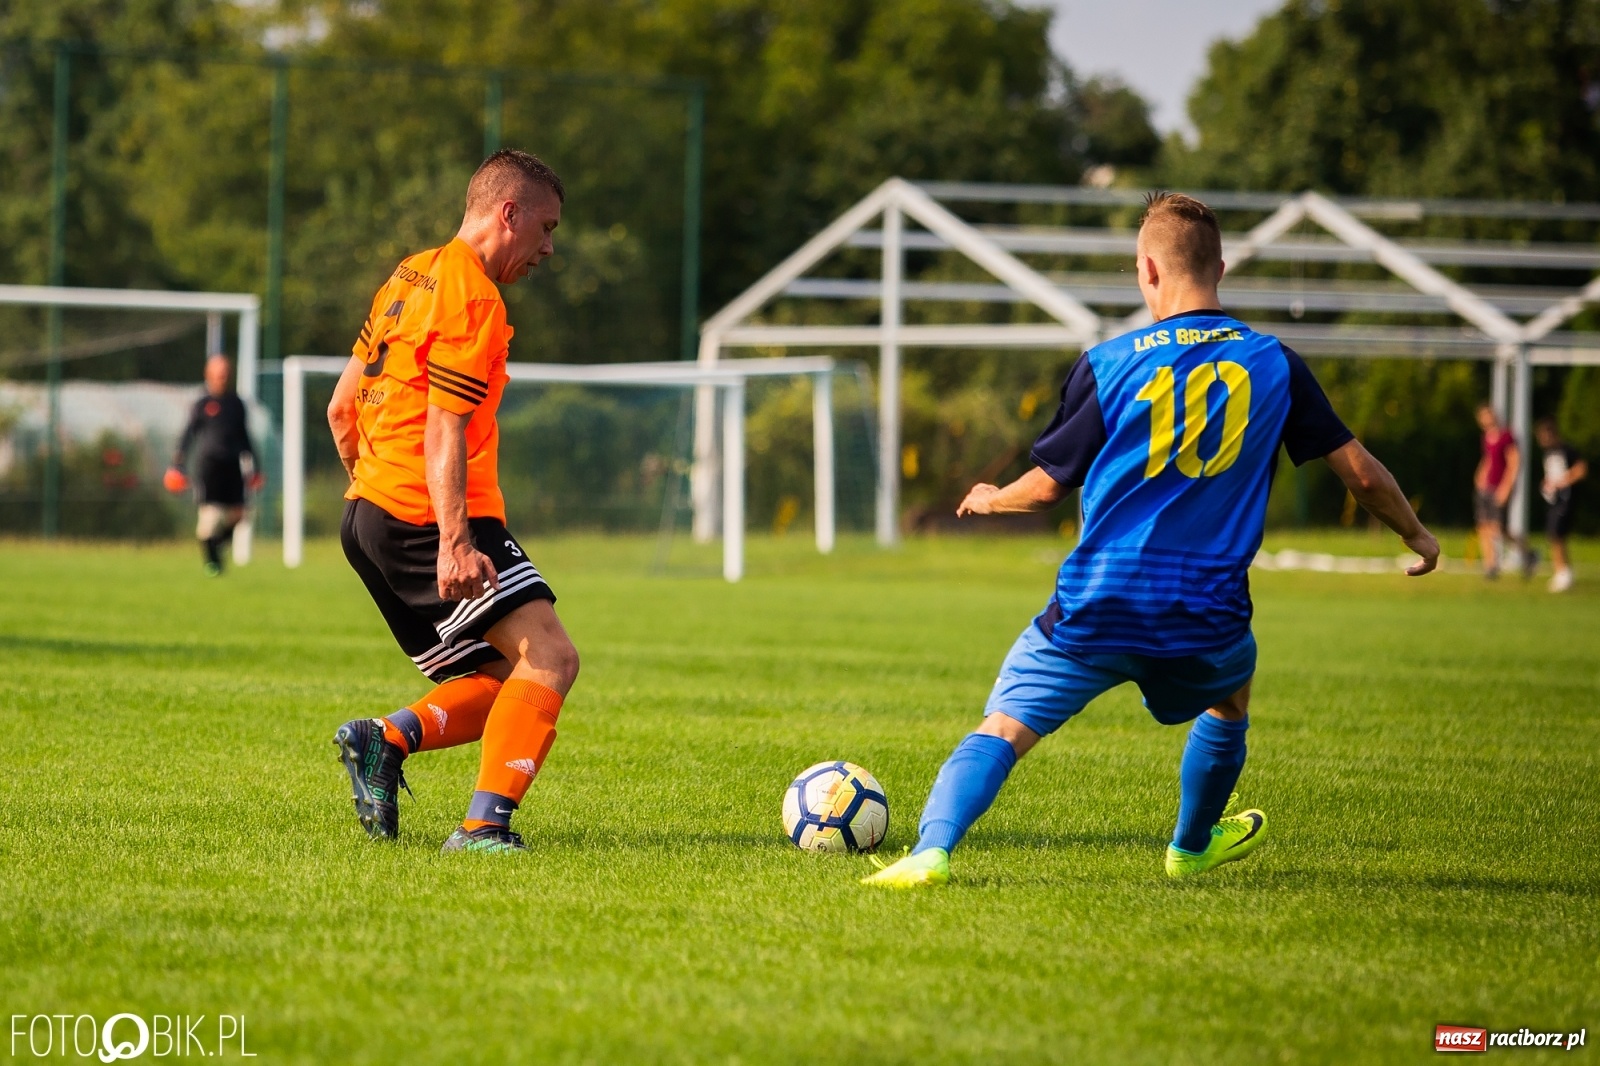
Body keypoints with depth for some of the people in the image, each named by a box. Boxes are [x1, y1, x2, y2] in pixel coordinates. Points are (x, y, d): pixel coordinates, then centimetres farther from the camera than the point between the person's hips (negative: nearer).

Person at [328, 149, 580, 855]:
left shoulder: (411, 277, 18)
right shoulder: (471, 299, -11)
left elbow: (341, 409, 22)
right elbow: (444, 433, -20)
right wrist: (454, 542, -26)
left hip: (367, 516, 10)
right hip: (425, 520, -10)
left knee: (503, 684, 12)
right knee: (549, 657, -17)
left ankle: (385, 739, -7)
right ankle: (484, 826, -27)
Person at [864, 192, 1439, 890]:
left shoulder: (1108, 366, -4)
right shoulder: (1272, 365, 2)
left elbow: (1047, 486, 2)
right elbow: (1360, 472, 6)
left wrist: (989, 499, 24)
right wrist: (1416, 534, 25)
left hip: (1092, 615, -2)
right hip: (1206, 618, 3)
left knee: (1000, 732, 0)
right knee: (1230, 699, 35)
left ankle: (932, 851, -23)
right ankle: (1192, 847, 50)